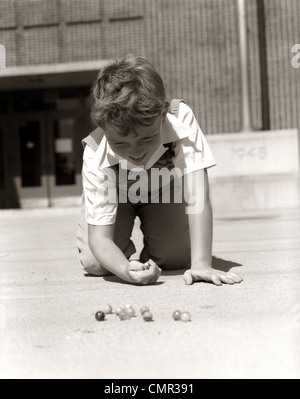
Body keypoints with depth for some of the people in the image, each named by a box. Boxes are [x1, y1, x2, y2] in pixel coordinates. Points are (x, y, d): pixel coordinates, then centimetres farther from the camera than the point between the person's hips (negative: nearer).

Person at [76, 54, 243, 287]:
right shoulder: (97, 158, -40)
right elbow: (99, 237, -38)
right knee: (95, 263, -18)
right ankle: (126, 251, 18)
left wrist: (201, 264, -50)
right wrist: (126, 270, -59)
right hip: (116, 194, 0)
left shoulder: (181, 122, -41)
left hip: (163, 189, 1)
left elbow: (197, 198, -42)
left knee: (176, 259, -17)